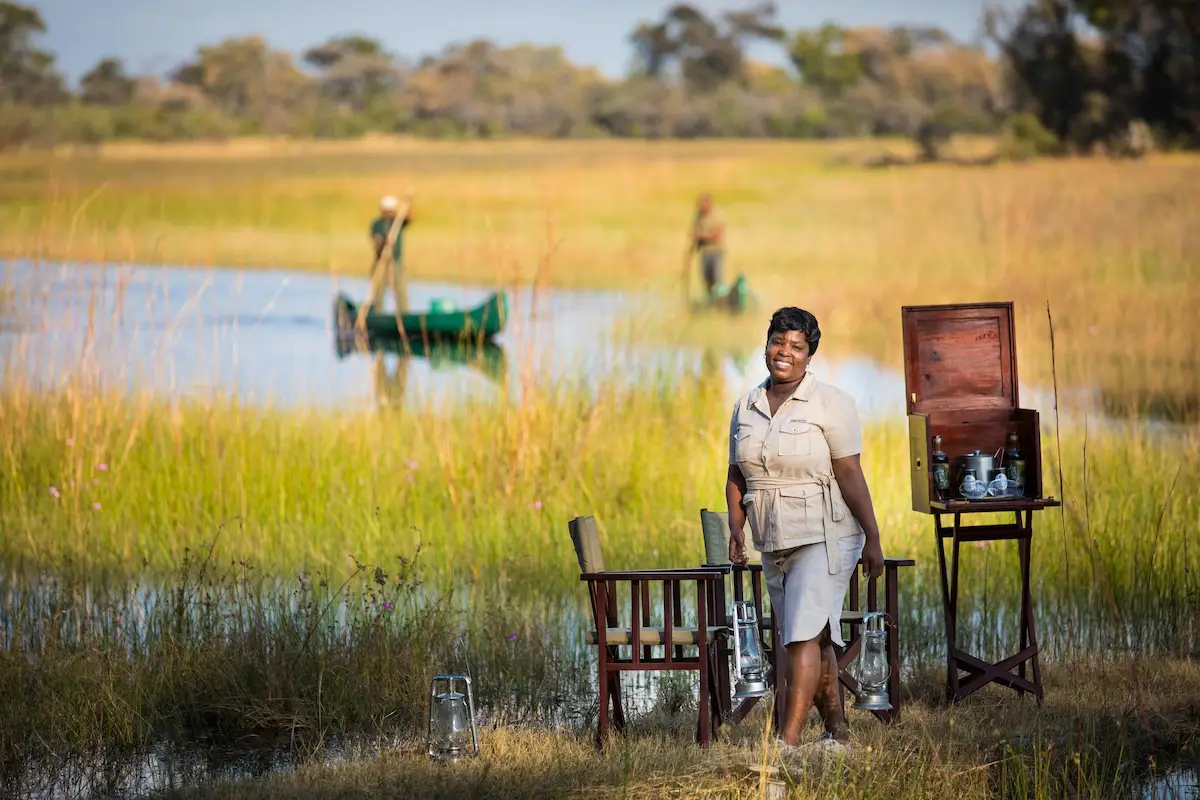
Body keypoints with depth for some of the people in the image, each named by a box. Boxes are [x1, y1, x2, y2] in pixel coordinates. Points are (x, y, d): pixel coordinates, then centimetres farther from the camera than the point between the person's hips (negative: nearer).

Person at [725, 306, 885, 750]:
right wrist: (736, 528, -1)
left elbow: (850, 475, -12)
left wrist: (872, 538, -12)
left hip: (825, 538, -6)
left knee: (804, 635, -16)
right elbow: (737, 475, 13)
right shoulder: (746, 406, 9)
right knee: (816, 638, 14)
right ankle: (837, 732, 25)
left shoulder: (831, 403, -8)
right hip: (775, 543, 6)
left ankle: (788, 741, -22)